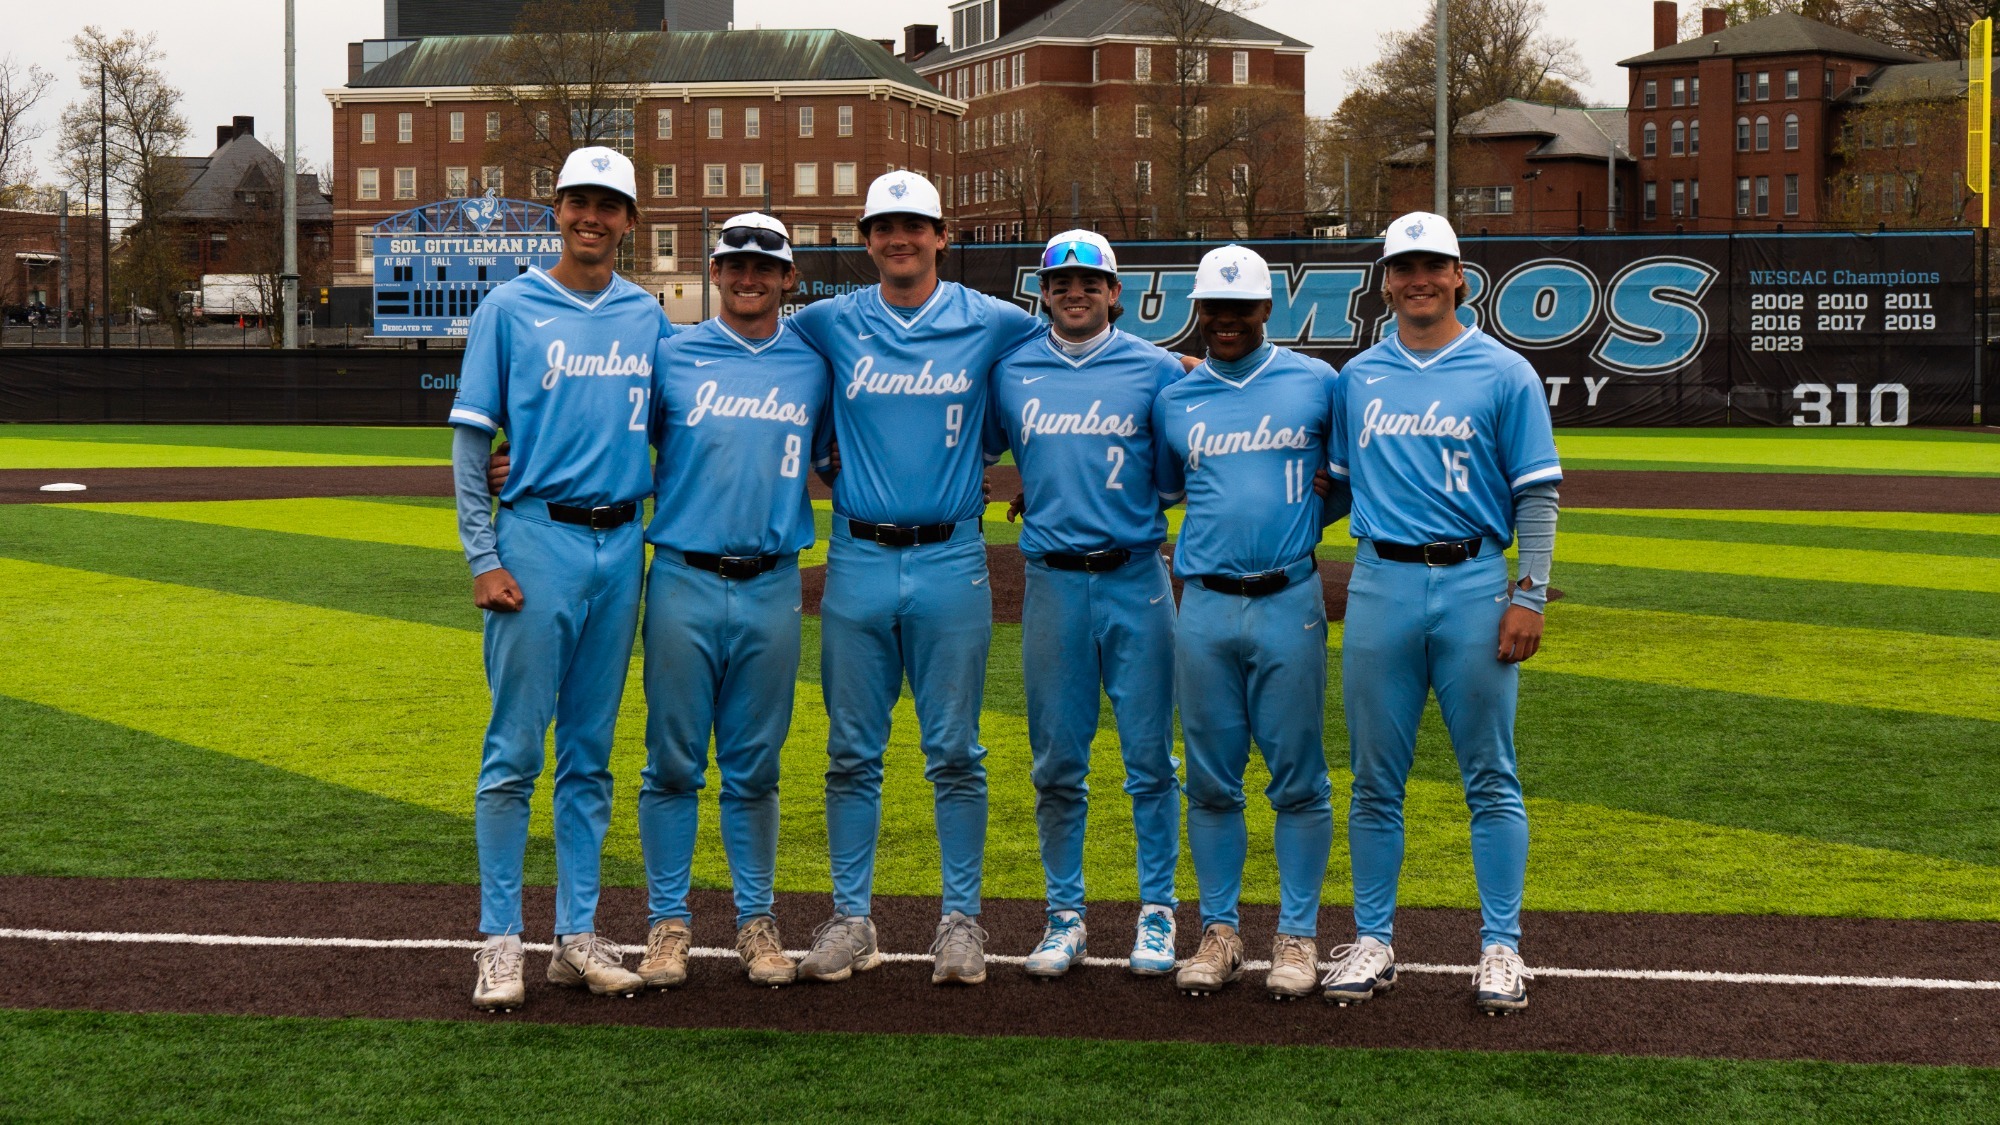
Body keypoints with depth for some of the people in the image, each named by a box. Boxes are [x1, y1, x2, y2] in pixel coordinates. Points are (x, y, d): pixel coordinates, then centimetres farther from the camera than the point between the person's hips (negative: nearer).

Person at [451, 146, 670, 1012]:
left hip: (622, 544, 4)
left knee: (591, 752, 9)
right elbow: (470, 441, -2)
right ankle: (500, 940, 3)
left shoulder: (648, 317, 11)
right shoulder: (509, 309, 0)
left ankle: (578, 937, 15)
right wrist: (483, 557, -9)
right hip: (537, 541, -4)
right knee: (516, 749, -4)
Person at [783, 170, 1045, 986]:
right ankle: (850, 917, 15)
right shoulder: (830, 323, 6)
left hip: (951, 559, -1)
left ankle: (961, 919, 12)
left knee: (954, 752, 3)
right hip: (857, 559, 1)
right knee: (852, 752, 6)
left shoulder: (990, 324, 3)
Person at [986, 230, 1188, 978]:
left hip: (1137, 579, -1)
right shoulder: (1011, 372, 7)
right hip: (1053, 581, 1)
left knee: (1149, 756, 1)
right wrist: (1043, 493, 5)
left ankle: (1156, 912, 12)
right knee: (1056, 762, 5)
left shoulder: (1156, 370, 3)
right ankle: (1064, 914, 16)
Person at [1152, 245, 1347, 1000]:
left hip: (1289, 604, -2)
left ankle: (1297, 936, 11)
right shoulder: (1172, 401, 9)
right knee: (1211, 782, 6)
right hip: (1204, 606, 2)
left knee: (1298, 779, 2)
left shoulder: (1316, 383, 3)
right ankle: (1219, 931, 16)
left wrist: (1305, 520, 1)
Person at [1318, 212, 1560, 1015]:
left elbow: (1536, 492, 0)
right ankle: (1372, 940, 15)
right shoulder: (1357, 378, 11)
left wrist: (1529, 595, -8)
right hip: (1379, 585, 3)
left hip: (1474, 585, -2)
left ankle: (1501, 946, 9)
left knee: (1491, 777, 2)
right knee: (1375, 779, 6)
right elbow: (1335, 484, 21)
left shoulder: (1504, 374, 2)